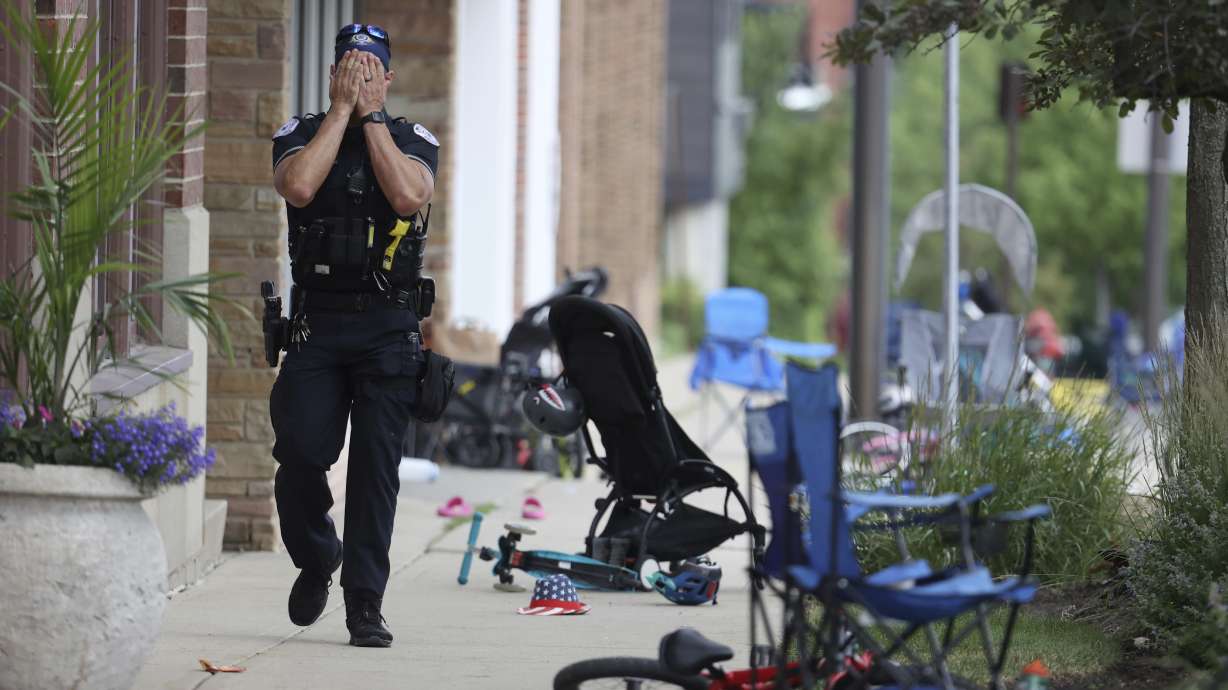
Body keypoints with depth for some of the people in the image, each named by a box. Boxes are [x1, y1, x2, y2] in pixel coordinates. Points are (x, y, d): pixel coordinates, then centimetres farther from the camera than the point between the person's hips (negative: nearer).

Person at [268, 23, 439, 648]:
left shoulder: (412, 140, 6)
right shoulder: (300, 134, 7)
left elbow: (409, 196, -16)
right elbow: (298, 186, -16)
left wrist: (371, 114, -10)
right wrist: (342, 109, -10)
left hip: (388, 328, 0)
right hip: (315, 322, 0)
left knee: (376, 467, -5)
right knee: (301, 453, -9)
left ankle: (364, 604, -1)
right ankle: (315, 560, 20)